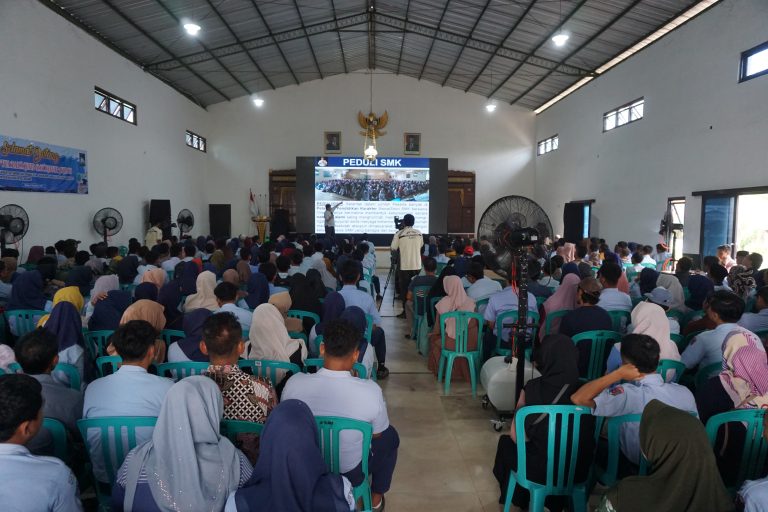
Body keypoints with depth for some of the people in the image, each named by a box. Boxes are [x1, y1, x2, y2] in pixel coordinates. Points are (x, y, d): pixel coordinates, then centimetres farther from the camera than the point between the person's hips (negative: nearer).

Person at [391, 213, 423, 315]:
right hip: (417, 265, 3)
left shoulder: (399, 233, -8)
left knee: (404, 289, 4)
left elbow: (393, 249, -6)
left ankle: (406, 311, 3)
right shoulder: (419, 233, 4)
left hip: (405, 266, -3)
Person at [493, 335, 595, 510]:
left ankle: (520, 496, 44)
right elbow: (586, 437, 3)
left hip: (539, 469, -3)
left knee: (506, 442, 26)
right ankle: (556, 500, 45)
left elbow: (516, 437, -10)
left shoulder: (533, 388, -20)